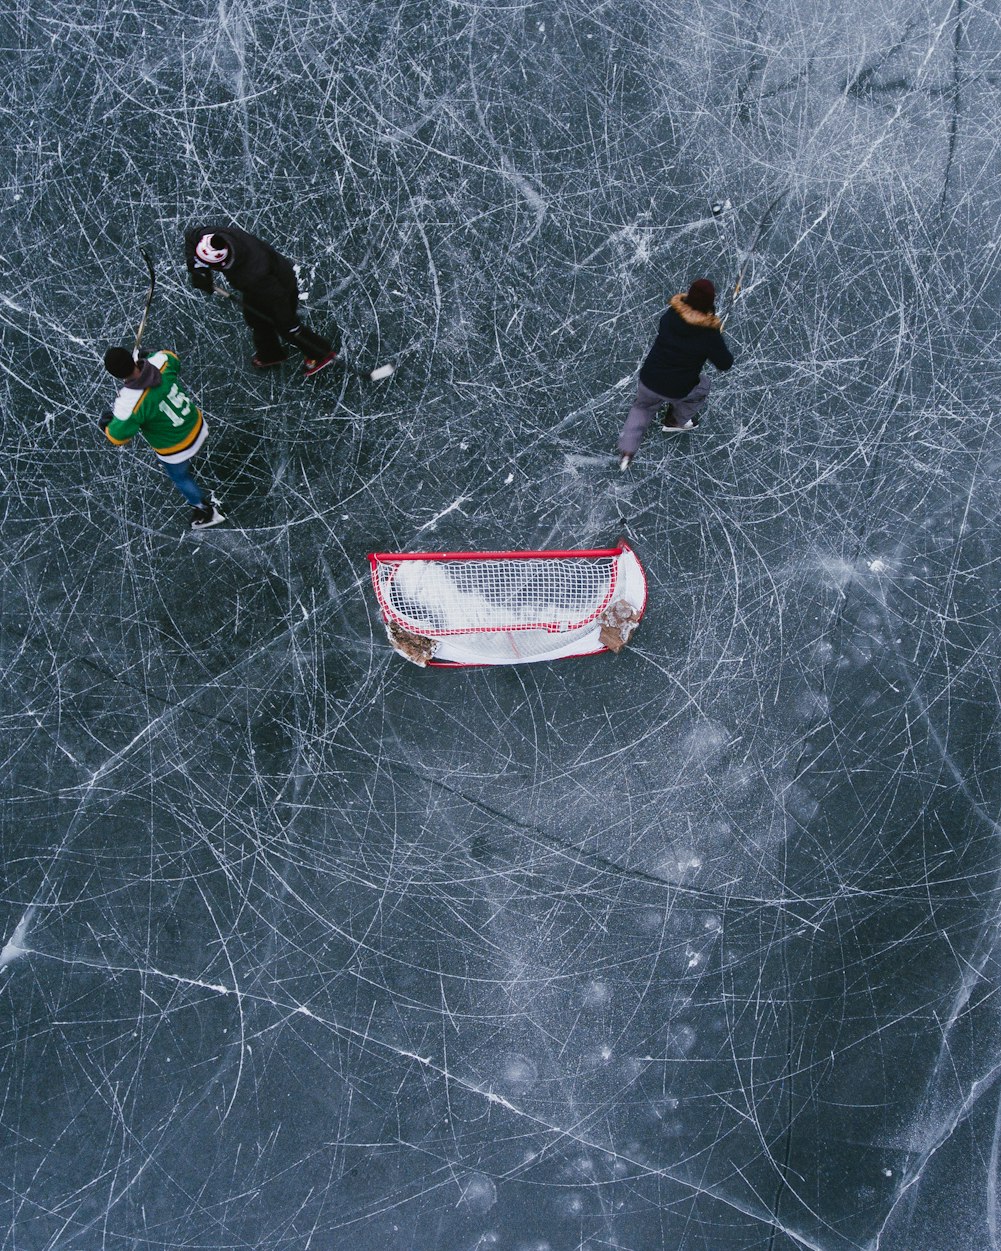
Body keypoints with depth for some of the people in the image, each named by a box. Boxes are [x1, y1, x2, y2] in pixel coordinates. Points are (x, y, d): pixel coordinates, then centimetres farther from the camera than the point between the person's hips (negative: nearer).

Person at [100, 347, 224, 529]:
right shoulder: (160, 362, -23)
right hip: (198, 426, 5)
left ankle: (207, 511, 43)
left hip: (176, 449, -5)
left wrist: (105, 423, -2)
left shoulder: (130, 401, -36)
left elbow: (117, 437, -22)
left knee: (179, 476, 27)